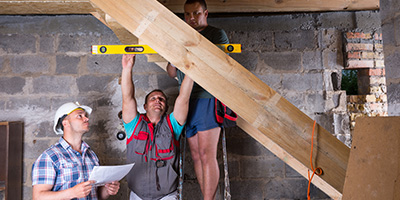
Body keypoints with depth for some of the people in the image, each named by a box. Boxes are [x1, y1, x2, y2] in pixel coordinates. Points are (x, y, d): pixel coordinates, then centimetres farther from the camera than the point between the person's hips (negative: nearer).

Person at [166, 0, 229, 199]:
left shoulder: (217, 34, 6)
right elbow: (172, 73, 19)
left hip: (207, 98, -6)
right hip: (187, 100, 6)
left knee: (206, 154, -10)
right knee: (196, 155, 8)